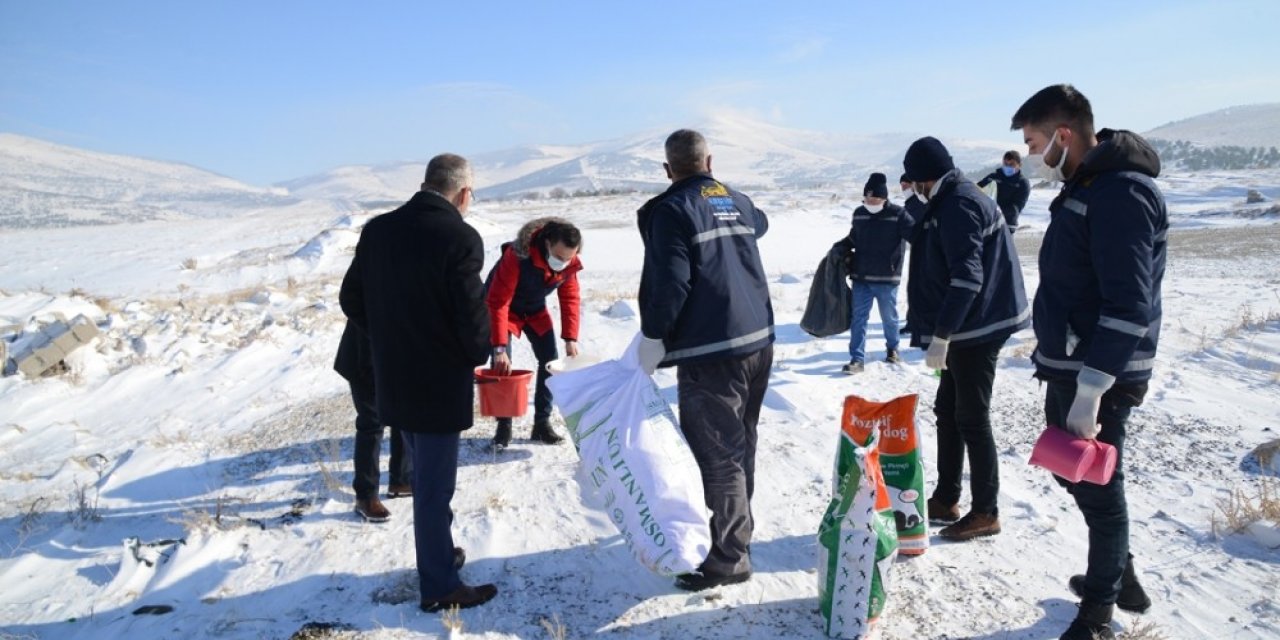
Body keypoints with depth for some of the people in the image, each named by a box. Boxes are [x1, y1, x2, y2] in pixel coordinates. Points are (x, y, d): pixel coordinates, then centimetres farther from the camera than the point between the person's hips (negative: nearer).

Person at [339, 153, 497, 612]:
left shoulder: (377, 229, 2)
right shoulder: (460, 237, -19)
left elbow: (351, 299, 8)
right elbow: (472, 315, -21)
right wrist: (477, 357, 0)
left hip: (392, 379, 7)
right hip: (440, 382, -7)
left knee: (427, 476, 24)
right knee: (435, 485, 4)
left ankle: (437, 554, 40)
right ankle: (440, 587, 18)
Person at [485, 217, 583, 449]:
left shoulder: (570, 263, -21)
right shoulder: (517, 256, -38)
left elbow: (570, 298, -8)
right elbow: (498, 301, -36)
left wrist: (570, 338, -15)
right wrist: (499, 348, -38)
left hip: (535, 309, 5)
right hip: (506, 308, -5)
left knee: (550, 361, -2)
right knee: (501, 364, -13)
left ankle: (542, 423, 8)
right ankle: (504, 426, 0)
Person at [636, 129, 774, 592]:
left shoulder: (671, 209, -9)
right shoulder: (738, 202, 14)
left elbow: (668, 281, -18)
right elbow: (760, 222, 38)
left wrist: (653, 337, -8)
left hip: (709, 351, -8)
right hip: (758, 340, 8)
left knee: (717, 453, -3)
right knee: (740, 444, 19)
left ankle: (730, 557, 3)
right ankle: (736, 530, 34)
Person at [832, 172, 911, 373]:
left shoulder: (897, 214, -10)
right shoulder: (859, 213, 5)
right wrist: (840, 248, 6)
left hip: (886, 279, -3)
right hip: (860, 277, 4)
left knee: (889, 317, 13)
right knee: (858, 317, 2)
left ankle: (892, 348, 37)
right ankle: (857, 358, 6)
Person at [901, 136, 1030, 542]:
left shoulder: (958, 206, -17)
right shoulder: (952, 202, 15)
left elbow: (967, 277, -24)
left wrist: (940, 335, -24)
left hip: (976, 329, -10)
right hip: (967, 328, 10)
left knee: (972, 419, -2)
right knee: (948, 411, 16)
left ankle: (986, 513, 10)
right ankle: (945, 500, 26)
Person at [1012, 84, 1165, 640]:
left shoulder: (1121, 193, -20)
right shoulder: (1083, 184, 11)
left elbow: (1130, 306, -26)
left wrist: (1090, 390, -27)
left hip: (1100, 377, -10)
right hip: (1067, 366, 10)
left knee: (1098, 488, 4)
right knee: (1071, 471, 21)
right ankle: (1119, 575, 41)